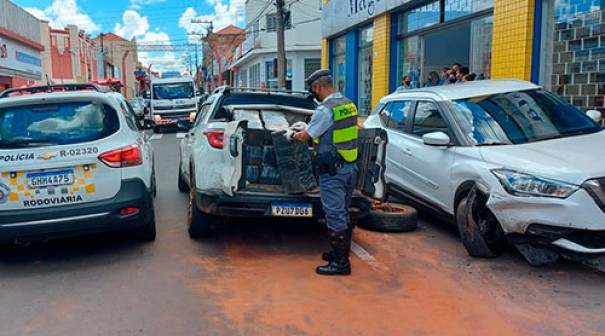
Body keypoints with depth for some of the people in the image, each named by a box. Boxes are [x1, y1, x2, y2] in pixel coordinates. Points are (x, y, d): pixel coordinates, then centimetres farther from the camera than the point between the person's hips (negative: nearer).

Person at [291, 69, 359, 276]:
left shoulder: (325, 109, -16)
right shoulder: (348, 104, 9)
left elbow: (305, 137, -7)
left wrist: (293, 135, 14)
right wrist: (306, 129, 27)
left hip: (332, 170, -9)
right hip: (350, 166, 9)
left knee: (335, 216, -2)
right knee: (343, 213, 17)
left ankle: (341, 263, 4)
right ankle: (340, 253, 30)